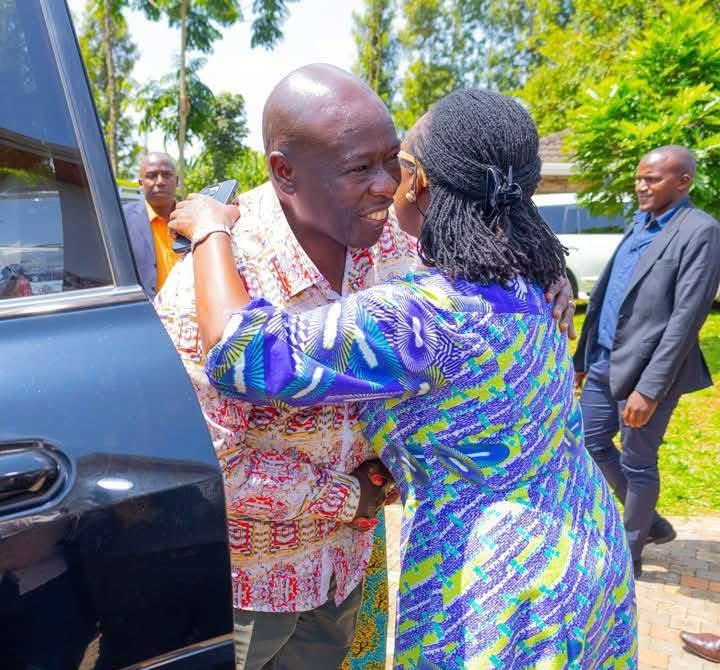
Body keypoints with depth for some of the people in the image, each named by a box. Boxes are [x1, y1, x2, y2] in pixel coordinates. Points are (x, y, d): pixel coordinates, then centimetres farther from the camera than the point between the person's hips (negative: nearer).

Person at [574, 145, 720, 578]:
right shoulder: (640, 224, 12)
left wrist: (650, 388, -22)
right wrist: (583, 355, 15)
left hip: (647, 369, -8)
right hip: (605, 362, 8)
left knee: (637, 463, 7)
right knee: (592, 443, 17)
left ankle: (630, 554, 29)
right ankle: (650, 521, 38)